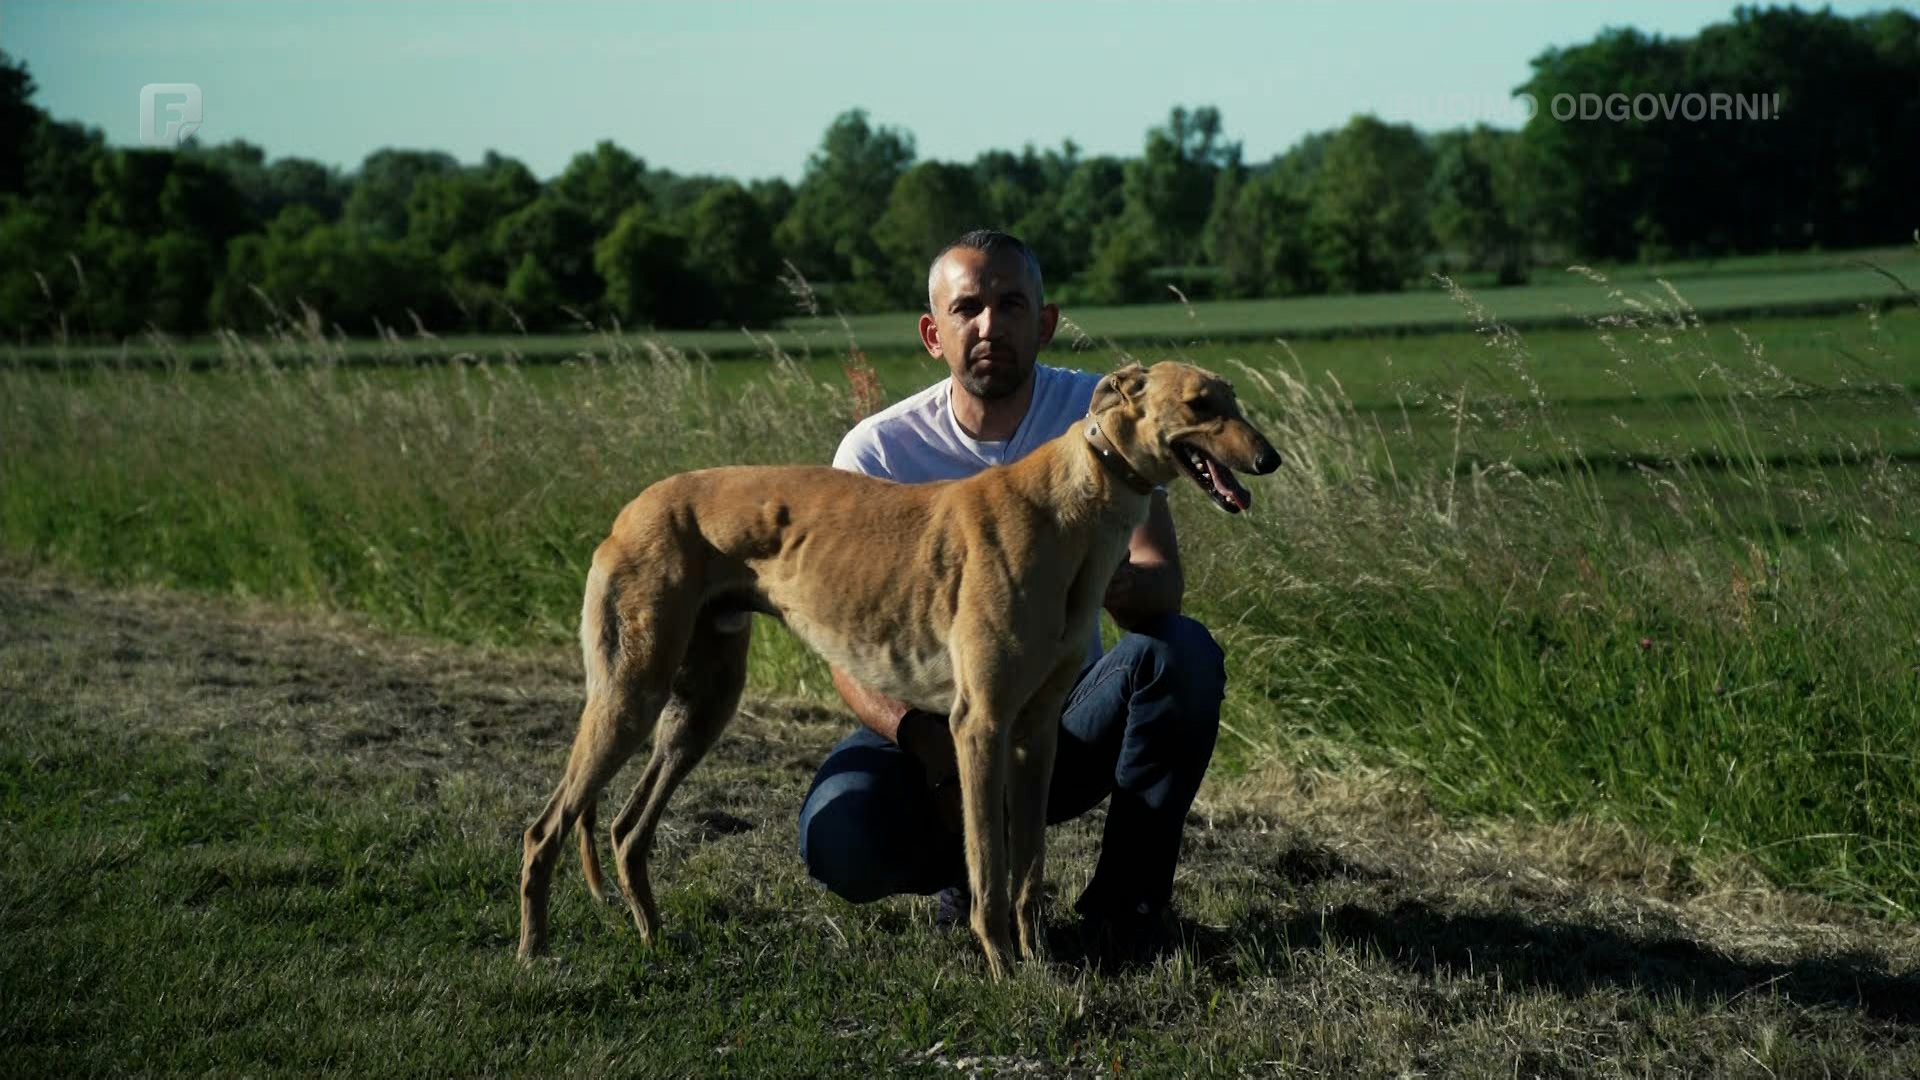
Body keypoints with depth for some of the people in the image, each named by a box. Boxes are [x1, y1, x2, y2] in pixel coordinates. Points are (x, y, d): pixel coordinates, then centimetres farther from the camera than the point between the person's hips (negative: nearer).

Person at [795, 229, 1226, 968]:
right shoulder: (878, 450, -11)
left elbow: (1161, 578, -20)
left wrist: (1119, 582, -46)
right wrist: (925, 741, -34)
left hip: (1066, 719, 1)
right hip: (932, 722, 0)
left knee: (1184, 652, -30)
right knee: (839, 839, -31)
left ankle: (1126, 894, -10)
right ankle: (975, 863, 6)